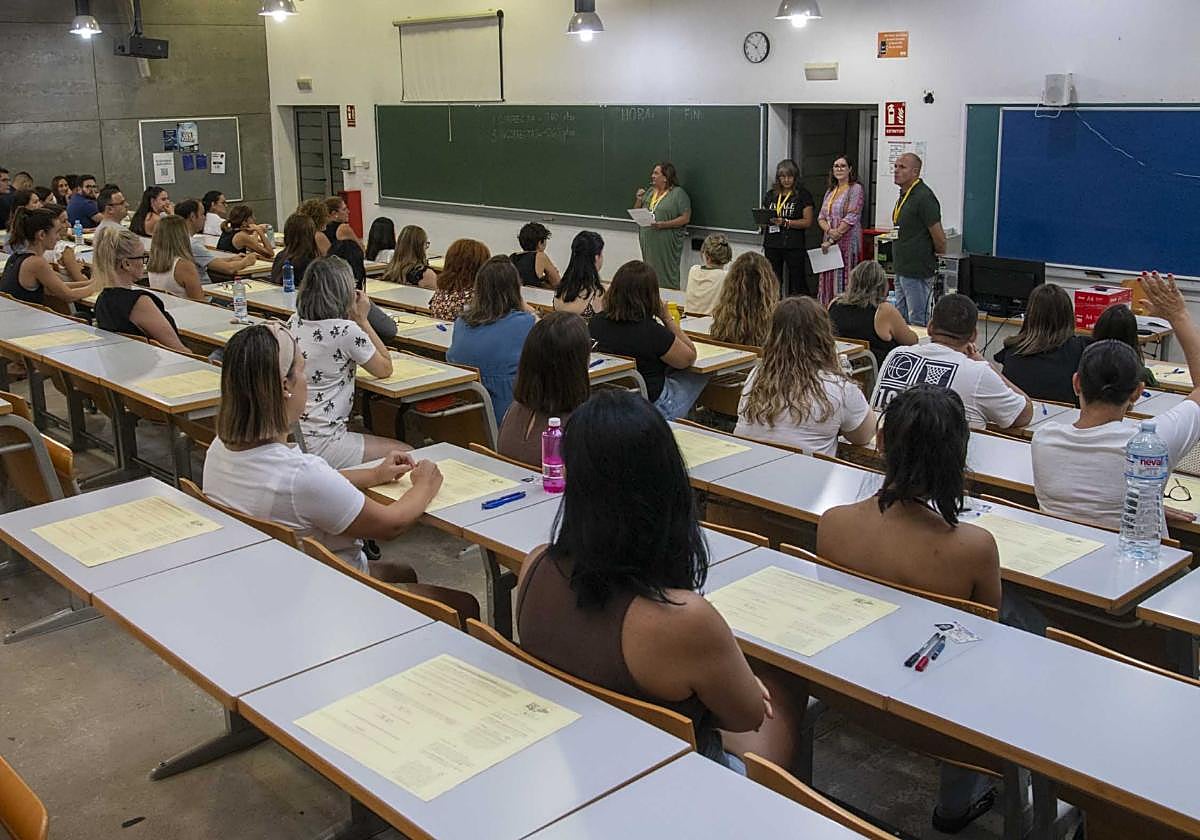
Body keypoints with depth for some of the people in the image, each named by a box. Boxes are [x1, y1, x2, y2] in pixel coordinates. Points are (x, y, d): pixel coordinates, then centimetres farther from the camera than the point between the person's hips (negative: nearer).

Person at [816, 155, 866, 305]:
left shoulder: (856, 188, -3)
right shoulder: (830, 191, 17)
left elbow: (851, 218, -12)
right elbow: (821, 217, 11)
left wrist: (832, 239, -14)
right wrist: (829, 230, -12)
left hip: (847, 242, -7)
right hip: (829, 243, 7)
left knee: (843, 280, -9)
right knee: (828, 280, 5)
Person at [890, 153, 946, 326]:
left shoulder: (923, 197, -17)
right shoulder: (904, 195, 14)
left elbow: (939, 237, -17)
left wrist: (938, 254, 0)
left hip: (918, 272, -10)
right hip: (902, 270, 10)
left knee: (918, 323, -5)